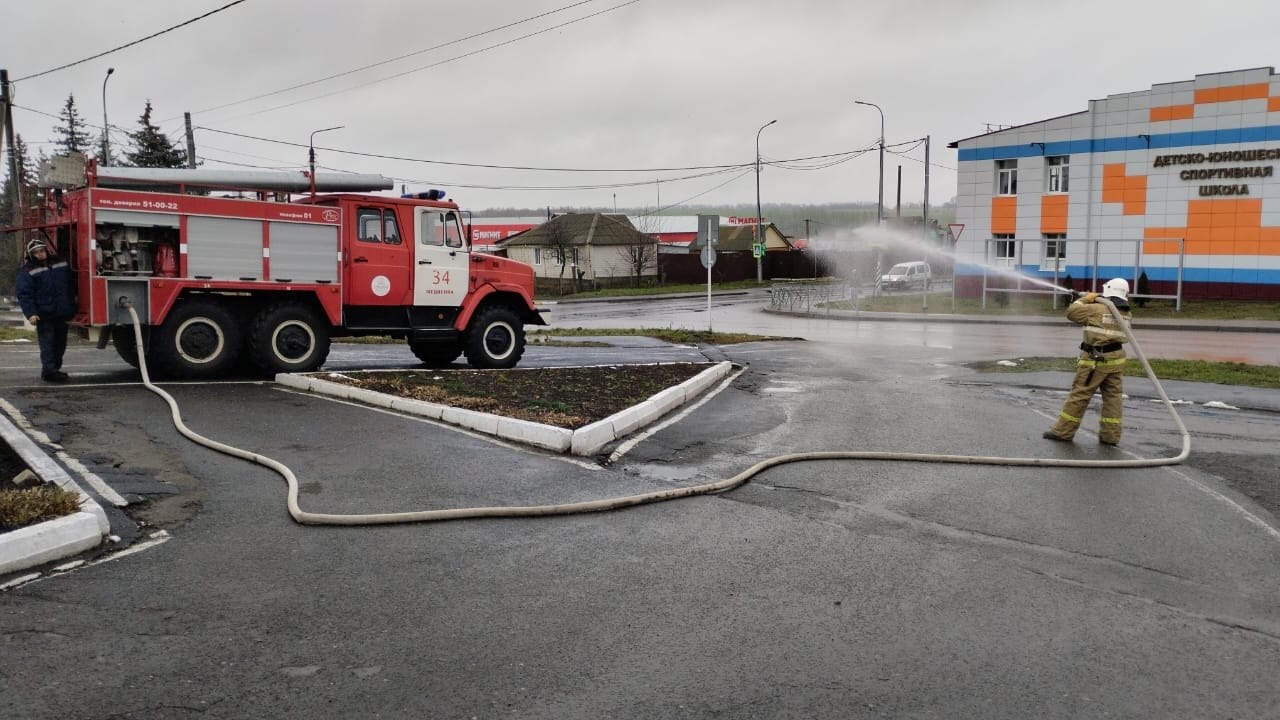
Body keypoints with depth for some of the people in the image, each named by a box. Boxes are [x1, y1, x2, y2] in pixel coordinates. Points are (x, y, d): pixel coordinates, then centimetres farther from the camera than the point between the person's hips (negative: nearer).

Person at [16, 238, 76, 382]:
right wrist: (30, 313, -19)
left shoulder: (61, 263, 11)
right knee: (47, 344, -9)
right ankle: (49, 371, -9)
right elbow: (24, 294, -9)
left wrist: (72, 306, 19)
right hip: (44, 315, -5)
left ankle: (55, 368, 26)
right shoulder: (27, 271, -4)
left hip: (62, 312, 5)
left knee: (60, 343, 13)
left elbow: (71, 284, 21)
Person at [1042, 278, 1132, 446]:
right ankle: (1110, 436, 8)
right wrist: (1093, 301, 16)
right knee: (1113, 397, 7)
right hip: (1116, 358, 6)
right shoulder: (1125, 314, 7)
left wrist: (1085, 299, 7)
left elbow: (1071, 312, -5)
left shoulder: (1097, 309, -12)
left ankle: (1063, 432, 5)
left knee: (1079, 395, 0)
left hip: (1095, 360, -6)